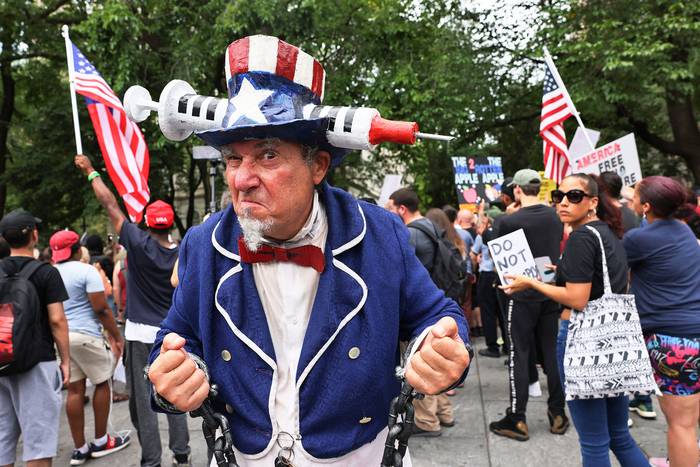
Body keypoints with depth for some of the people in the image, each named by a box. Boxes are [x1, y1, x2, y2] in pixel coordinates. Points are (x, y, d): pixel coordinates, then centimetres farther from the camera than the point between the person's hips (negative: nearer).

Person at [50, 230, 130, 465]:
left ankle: (79, 449, 16)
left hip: (61, 336, 6)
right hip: (86, 335, -6)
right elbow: (101, 309, -13)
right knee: (102, 383, 9)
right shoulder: (86, 271, -9)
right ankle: (101, 441, 18)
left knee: (74, 389, 10)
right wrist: (117, 336, -6)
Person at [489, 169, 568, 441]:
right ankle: (557, 414, 22)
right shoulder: (555, 217, 2)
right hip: (551, 293, 5)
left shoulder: (508, 222, -15)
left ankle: (517, 420, 9)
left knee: (519, 356, 3)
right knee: (552, 353, 13)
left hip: (522, 295, -4)